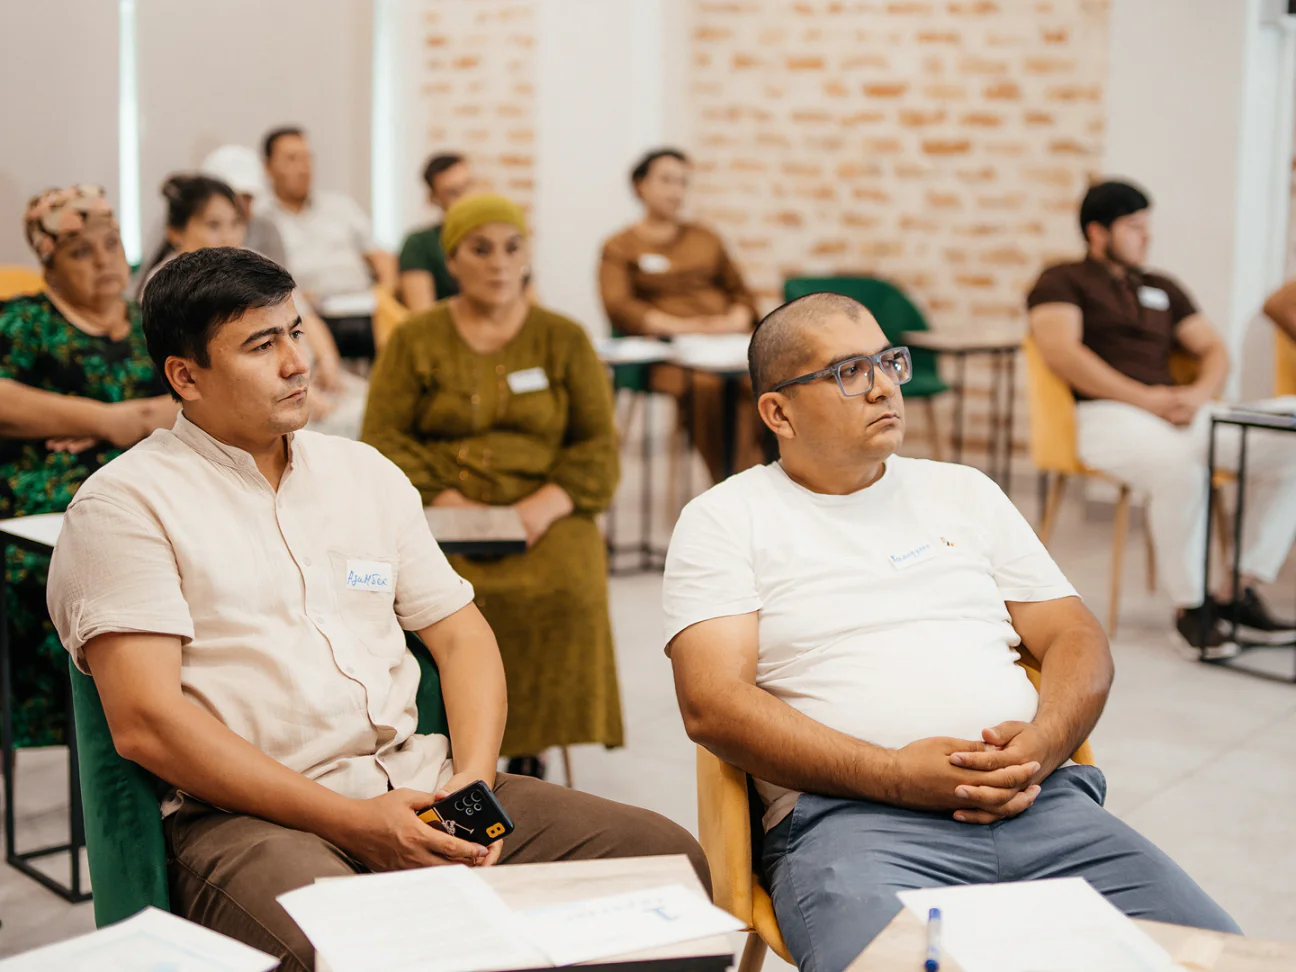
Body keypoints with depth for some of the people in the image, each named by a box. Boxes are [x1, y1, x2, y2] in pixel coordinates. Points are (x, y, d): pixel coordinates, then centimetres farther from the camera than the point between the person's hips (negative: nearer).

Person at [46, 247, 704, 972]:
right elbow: (145, 723, -10)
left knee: (669, 855, -11)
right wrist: (349, 821, -15)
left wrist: (475, 778, -1)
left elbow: (461, 635, 20)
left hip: (417, 784, 6)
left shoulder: (366, 472, 20)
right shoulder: (125, 503, 0)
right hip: (247, 816, -6)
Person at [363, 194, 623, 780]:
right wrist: (445, 498, -12)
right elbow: (383, 437, 4)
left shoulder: (564, 340, 14)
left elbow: (599, 445, 8)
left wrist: (546, 505, -11)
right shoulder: (415, 340, 13)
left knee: (568, 590, -31)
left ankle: (531, 743, -14)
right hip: (440, 508, 0)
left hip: (544, 515, 1)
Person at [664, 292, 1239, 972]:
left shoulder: (964, 491, 24)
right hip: (852, 817, -4)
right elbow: (712, 705, -4)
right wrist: (895, 775, -15)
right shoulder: (724, 519, 9)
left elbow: (1077, 639, 19)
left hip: (1037, 801, 4)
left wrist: (1042, 743, -5)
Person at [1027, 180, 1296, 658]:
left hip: (1178, 412, 7)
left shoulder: (1162, 288, 27)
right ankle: (1189, 605, -20)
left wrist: (1199, 394, -3)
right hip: (1107, 413, -6)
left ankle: (1238, 592, -9)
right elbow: (1061, 351, -9)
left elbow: (1214, 350, 22)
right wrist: (1144, 398, -15)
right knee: (1179, 468, -38)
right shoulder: (1061, 282, 8)